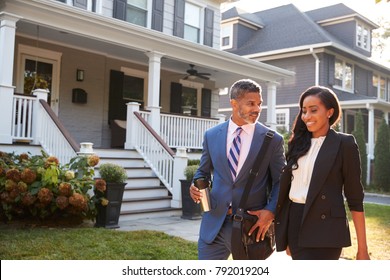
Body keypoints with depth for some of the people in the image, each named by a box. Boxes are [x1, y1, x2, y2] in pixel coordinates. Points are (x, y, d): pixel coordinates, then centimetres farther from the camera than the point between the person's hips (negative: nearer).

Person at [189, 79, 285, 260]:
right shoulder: (211, 135, 4)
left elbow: (280, 182, 2)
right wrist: (197, 187, -6)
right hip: (214, 223, 2)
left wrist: (270, 211, -13)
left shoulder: (273, 140, -3)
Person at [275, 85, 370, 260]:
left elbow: (354, 197, -5)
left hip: (324, 228, -5)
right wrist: (285, 235, 14)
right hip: (294, 223, 5)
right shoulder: (298, 143, 11)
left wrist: (362, 248, -6)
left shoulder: (344, 143, -4)